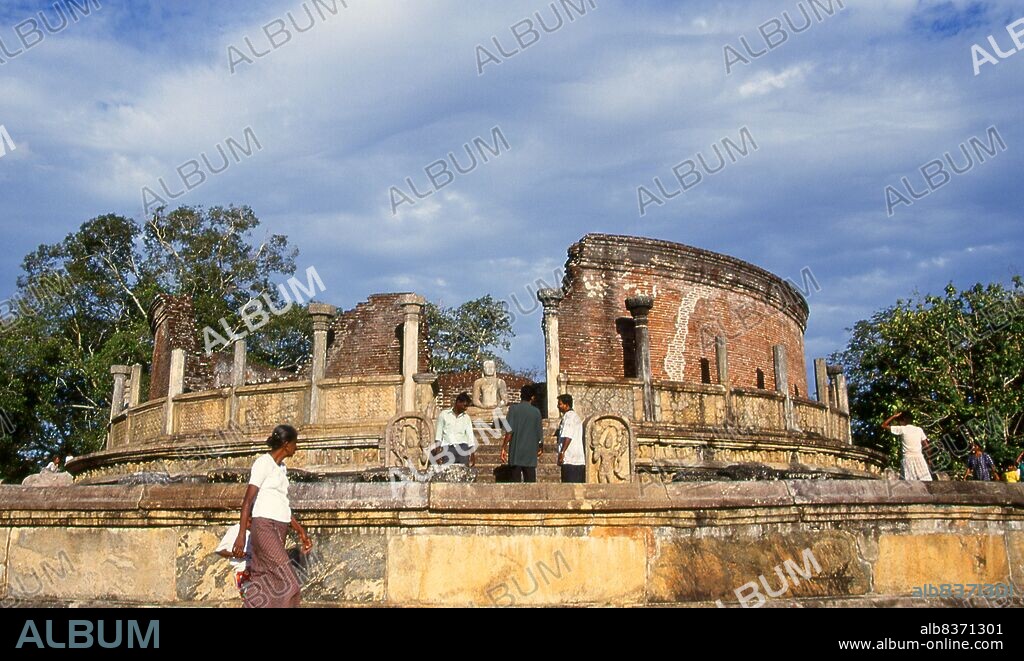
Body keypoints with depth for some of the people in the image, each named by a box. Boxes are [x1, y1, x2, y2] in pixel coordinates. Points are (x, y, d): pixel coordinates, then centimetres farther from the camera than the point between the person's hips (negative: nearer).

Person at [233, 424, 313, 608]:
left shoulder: (281, 467, 18)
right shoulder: (263, 463, -7)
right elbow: (248, 500, -12)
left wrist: (300, 531, 23)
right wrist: (241, 534, -19)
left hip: (279, 529, 8)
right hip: (265, 526, -8)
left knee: (263, 586, 6)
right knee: (287, 582, -13)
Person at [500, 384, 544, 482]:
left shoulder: (513, 409, -2)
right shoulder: (536, 411, 2)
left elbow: (510, 430, -11)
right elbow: (539, 434, 6)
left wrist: (504, 447, -5)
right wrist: (541, 447, 24)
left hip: (515, 453, -1)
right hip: (530, 454, 1)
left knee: (515, 481, 3)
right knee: (530, 482, 5)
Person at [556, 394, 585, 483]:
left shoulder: (569, 416, -10)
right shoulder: (575, 415, 21)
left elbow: (568, 437, -21)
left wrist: (562, 452, -19)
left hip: (570, 460, -10)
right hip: (579, 460, 10)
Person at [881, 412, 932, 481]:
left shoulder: (901, 429, 1)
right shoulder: (919, 429, 11)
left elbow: (883, 425, 6)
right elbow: (926, 445, 10)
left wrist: (894, 416, 11)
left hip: (908, 458, -3)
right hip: (919, 458, 3)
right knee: (925, 482, 0)